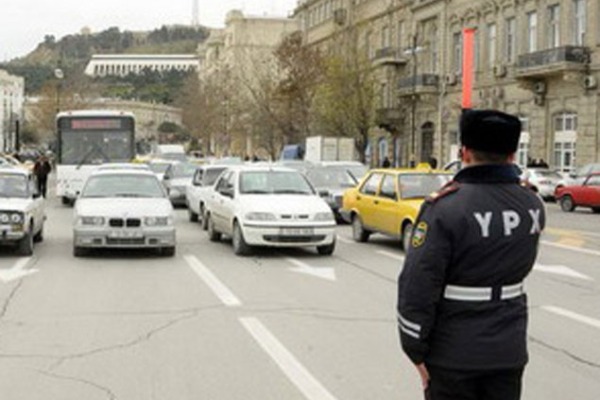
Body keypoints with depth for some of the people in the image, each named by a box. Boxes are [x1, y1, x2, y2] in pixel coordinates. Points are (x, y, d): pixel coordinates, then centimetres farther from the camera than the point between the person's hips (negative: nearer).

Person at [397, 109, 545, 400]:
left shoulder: (445, 208, -20)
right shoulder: (532, 205, -3)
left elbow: (417, 289, -19)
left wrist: (416, 352, -8)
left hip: (454, 355, -4)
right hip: (510, 352, 5)